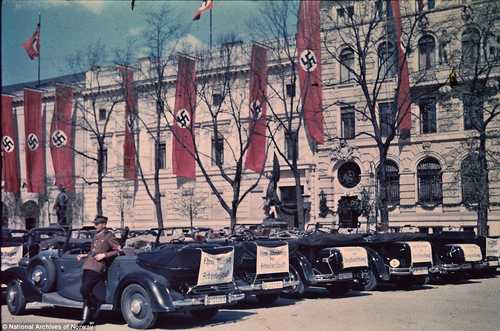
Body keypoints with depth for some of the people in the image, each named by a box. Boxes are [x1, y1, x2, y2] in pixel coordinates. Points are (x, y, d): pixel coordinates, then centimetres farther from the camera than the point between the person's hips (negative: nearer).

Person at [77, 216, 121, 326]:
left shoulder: (108, 236, -4)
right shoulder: (96, 236, 19)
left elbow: (119, 250, -9)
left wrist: (104, 255, -14)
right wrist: (85, 255, 17)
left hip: (97, 269, -8)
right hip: (87, 267, 8)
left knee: (84, 290, -17)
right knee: (86, 292, 7)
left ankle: (96, 305, 7)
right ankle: (86, 319, 13)